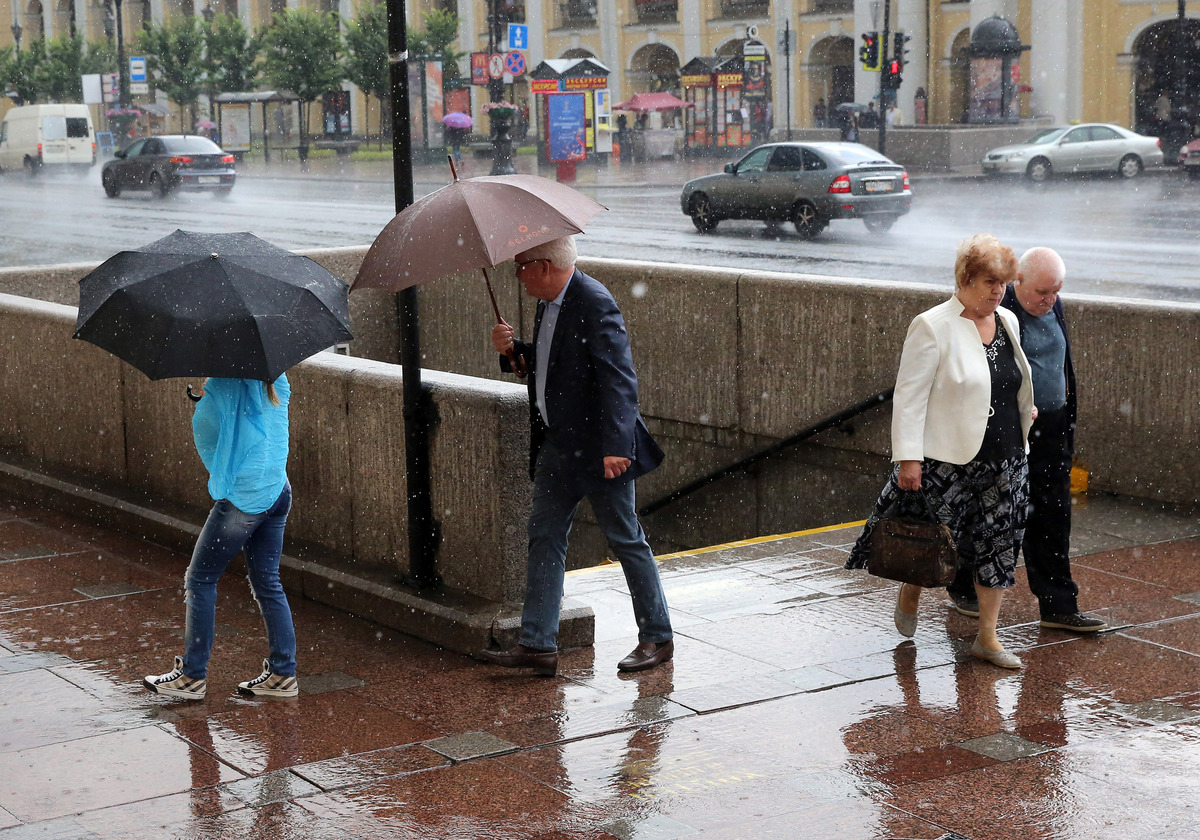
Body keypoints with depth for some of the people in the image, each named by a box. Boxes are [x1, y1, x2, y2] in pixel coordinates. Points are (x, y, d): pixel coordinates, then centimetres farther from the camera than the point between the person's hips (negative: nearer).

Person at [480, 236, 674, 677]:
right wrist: (512, 349, 2)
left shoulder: (594, 303, -19)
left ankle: (658, 638, 16)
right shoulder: (548, 304, 10)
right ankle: (538, 645, 11)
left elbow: (619, 379, -23)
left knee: (626, 540, 2)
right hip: (556, 443, 9)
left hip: (597, 447, -9)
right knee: (544, 536, 7)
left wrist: (615, 446, -29)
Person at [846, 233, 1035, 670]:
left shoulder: (1008, 323, 9)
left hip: (1004, 458, 6)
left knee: (999, 540, 7)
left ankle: (987, 637, 16)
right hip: (947, 461, -6)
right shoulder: (933, 327, -12)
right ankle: (911, 592, 34)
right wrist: (908, 458, -18)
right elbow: (909, 396, -14)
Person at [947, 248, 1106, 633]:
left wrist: (1066, 416, 18)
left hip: (1050, 430, 6)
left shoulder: (1054, 308, 9)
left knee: (1053, 515, 5)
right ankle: (964, 590, 25)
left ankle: (1058, 606, 9)